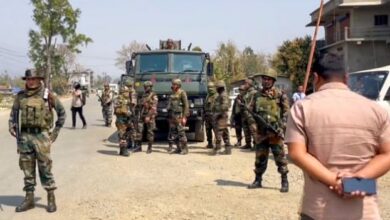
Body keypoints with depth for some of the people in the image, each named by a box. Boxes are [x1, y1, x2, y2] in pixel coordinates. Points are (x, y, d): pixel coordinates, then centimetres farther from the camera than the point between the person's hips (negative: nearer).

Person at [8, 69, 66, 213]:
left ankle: (51, 199, 10)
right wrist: (12, 126, 1)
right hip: (24, 136, 4)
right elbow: (14, 113, 17)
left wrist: (56, 131, 1)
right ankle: (29, 199, 17)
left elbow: (62, 112, 3)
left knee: (45, 168, 0)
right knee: (27, 169, 8)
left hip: (41, 136, -4)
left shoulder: (47, 96, -5)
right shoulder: (20, 96, 6)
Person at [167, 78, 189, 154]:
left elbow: (186, 105, -11)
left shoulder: (182, 93, -7)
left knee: (181, 132, -9)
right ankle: (178, 148, 13)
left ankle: (185, 149, -3)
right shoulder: (172, 94, 16)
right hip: (172, 116, 8)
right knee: (173, 133, 7)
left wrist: (184, 117, -16)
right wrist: (169, 116, 18)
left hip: (179, 116, -8)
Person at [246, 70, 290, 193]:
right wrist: (252, 123, 0)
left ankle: (284, 182, 6)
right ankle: (258, 180, 22)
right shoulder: (257, 96, 12)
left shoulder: (280, 95, -1)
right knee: (260, 158, 12)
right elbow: (250, 111, 16)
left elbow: (286, 112, -2)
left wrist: (282, 127, -11)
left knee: (280, 157, -2)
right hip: (260, 133, 4)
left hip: (274, 132, -4)